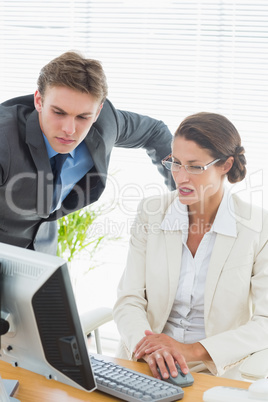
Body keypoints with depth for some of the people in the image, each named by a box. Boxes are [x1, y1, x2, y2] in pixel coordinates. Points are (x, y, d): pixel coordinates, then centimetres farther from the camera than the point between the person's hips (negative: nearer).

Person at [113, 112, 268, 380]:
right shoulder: (151, 213, 4)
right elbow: (129, 300, 0)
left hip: (216, 375, -1)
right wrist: (149, 348, -21)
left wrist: (193, 350, -18)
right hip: (143, 367, 1)